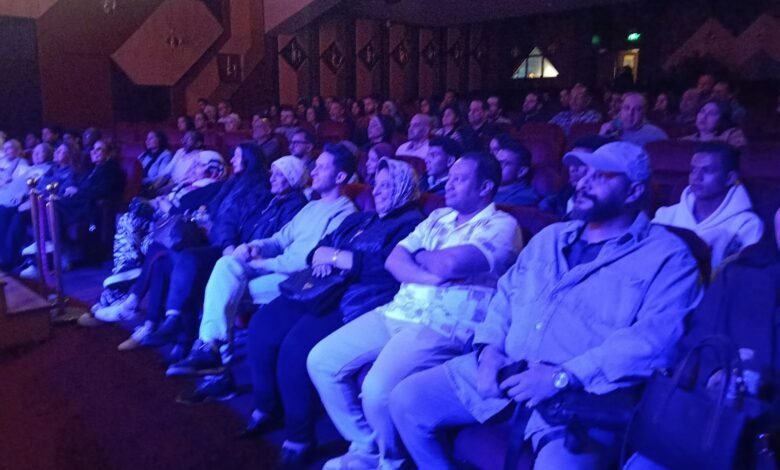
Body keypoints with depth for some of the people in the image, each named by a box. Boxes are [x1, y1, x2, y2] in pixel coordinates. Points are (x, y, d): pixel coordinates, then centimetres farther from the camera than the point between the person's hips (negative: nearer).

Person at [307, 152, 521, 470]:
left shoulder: (502, 225, -4)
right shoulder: (438, 217, 19)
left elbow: (451, 264, -20)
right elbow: (394, 260, 8)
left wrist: (419, 255, 1)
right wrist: (429, 277, -11)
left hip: (443, 327, -8)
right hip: (397, 312, 8)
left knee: (377, 390, -29)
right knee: (321, 360, -1)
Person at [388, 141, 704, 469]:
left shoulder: (667, 257, -2)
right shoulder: (549, 237, 19)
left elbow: (654, 339, -15)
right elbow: (506, 295, 18)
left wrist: (563, 377, -22)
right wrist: (490, 347, -2)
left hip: (581, 394, -5)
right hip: (503, 373, 6)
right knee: (406, 399, -2)